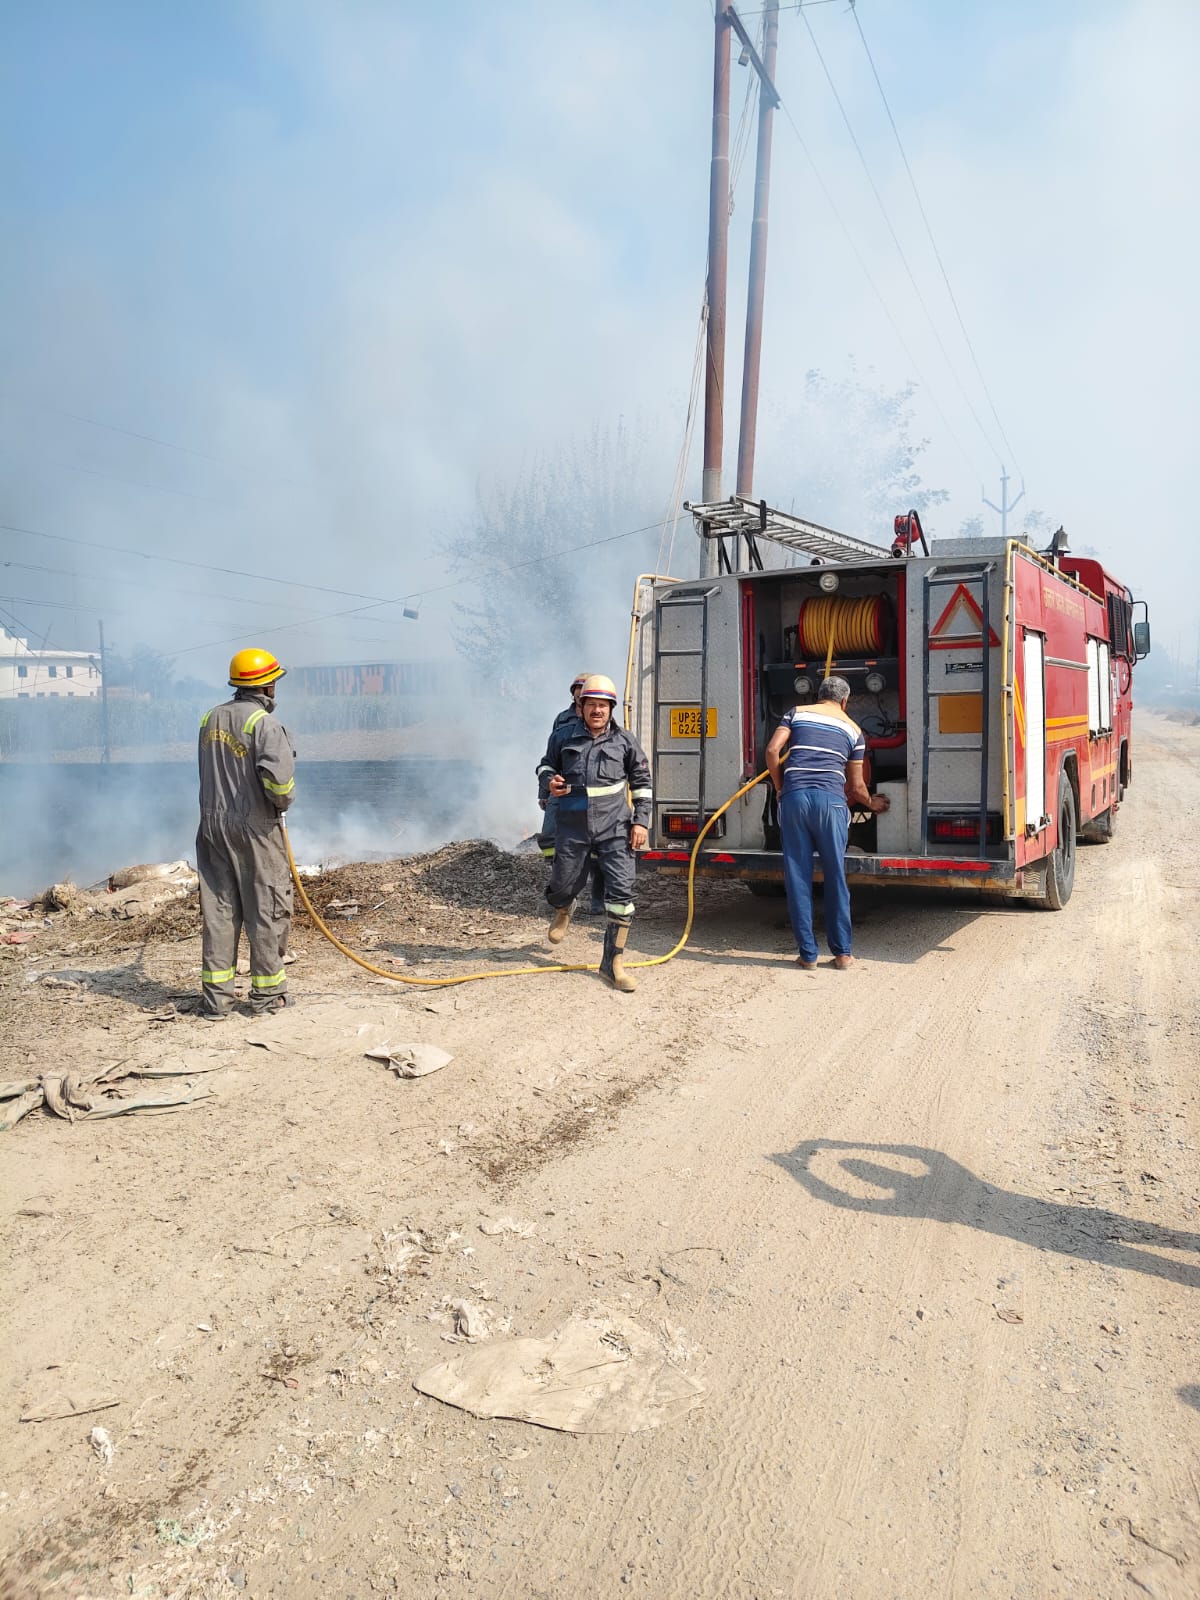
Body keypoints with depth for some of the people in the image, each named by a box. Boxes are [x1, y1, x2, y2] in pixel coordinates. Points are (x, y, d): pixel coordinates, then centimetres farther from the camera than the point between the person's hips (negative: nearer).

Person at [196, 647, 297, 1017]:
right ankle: (267, 992, 14)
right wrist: (284, 800, -6)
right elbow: (278, 775, -24)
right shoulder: (264, 723, -14)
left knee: (218, 909, 9)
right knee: (266, 909, 5)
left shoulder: (210, 719, 9)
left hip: (213, 825, 6)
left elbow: (210, 772, 15)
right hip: (255, 827, -6)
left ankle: (216, 996, 12)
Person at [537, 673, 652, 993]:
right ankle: (562, 910, 54)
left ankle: (613, 963, 1)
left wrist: (641, 821, 3)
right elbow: (546, 765, 17)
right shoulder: (563, 736, 2)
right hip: (572, 827, 1)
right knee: (565, 884, 12)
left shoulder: (624, 740, 3)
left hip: (614, 827, 0)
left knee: (621, 890, -9)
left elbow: (641, 780, 10)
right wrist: (549, 782, -7)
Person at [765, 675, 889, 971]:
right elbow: (856, 785, 21)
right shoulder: (853, 729, 18)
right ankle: (842, 953, 12)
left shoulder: (797, 712, 17)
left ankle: (807, 954, 8)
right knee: (836, 878, 7)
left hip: (794, 798, 0)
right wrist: (872, 803, 41)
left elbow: (772, 750, 3)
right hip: (831, 800, 0)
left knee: (797, 877, 5)